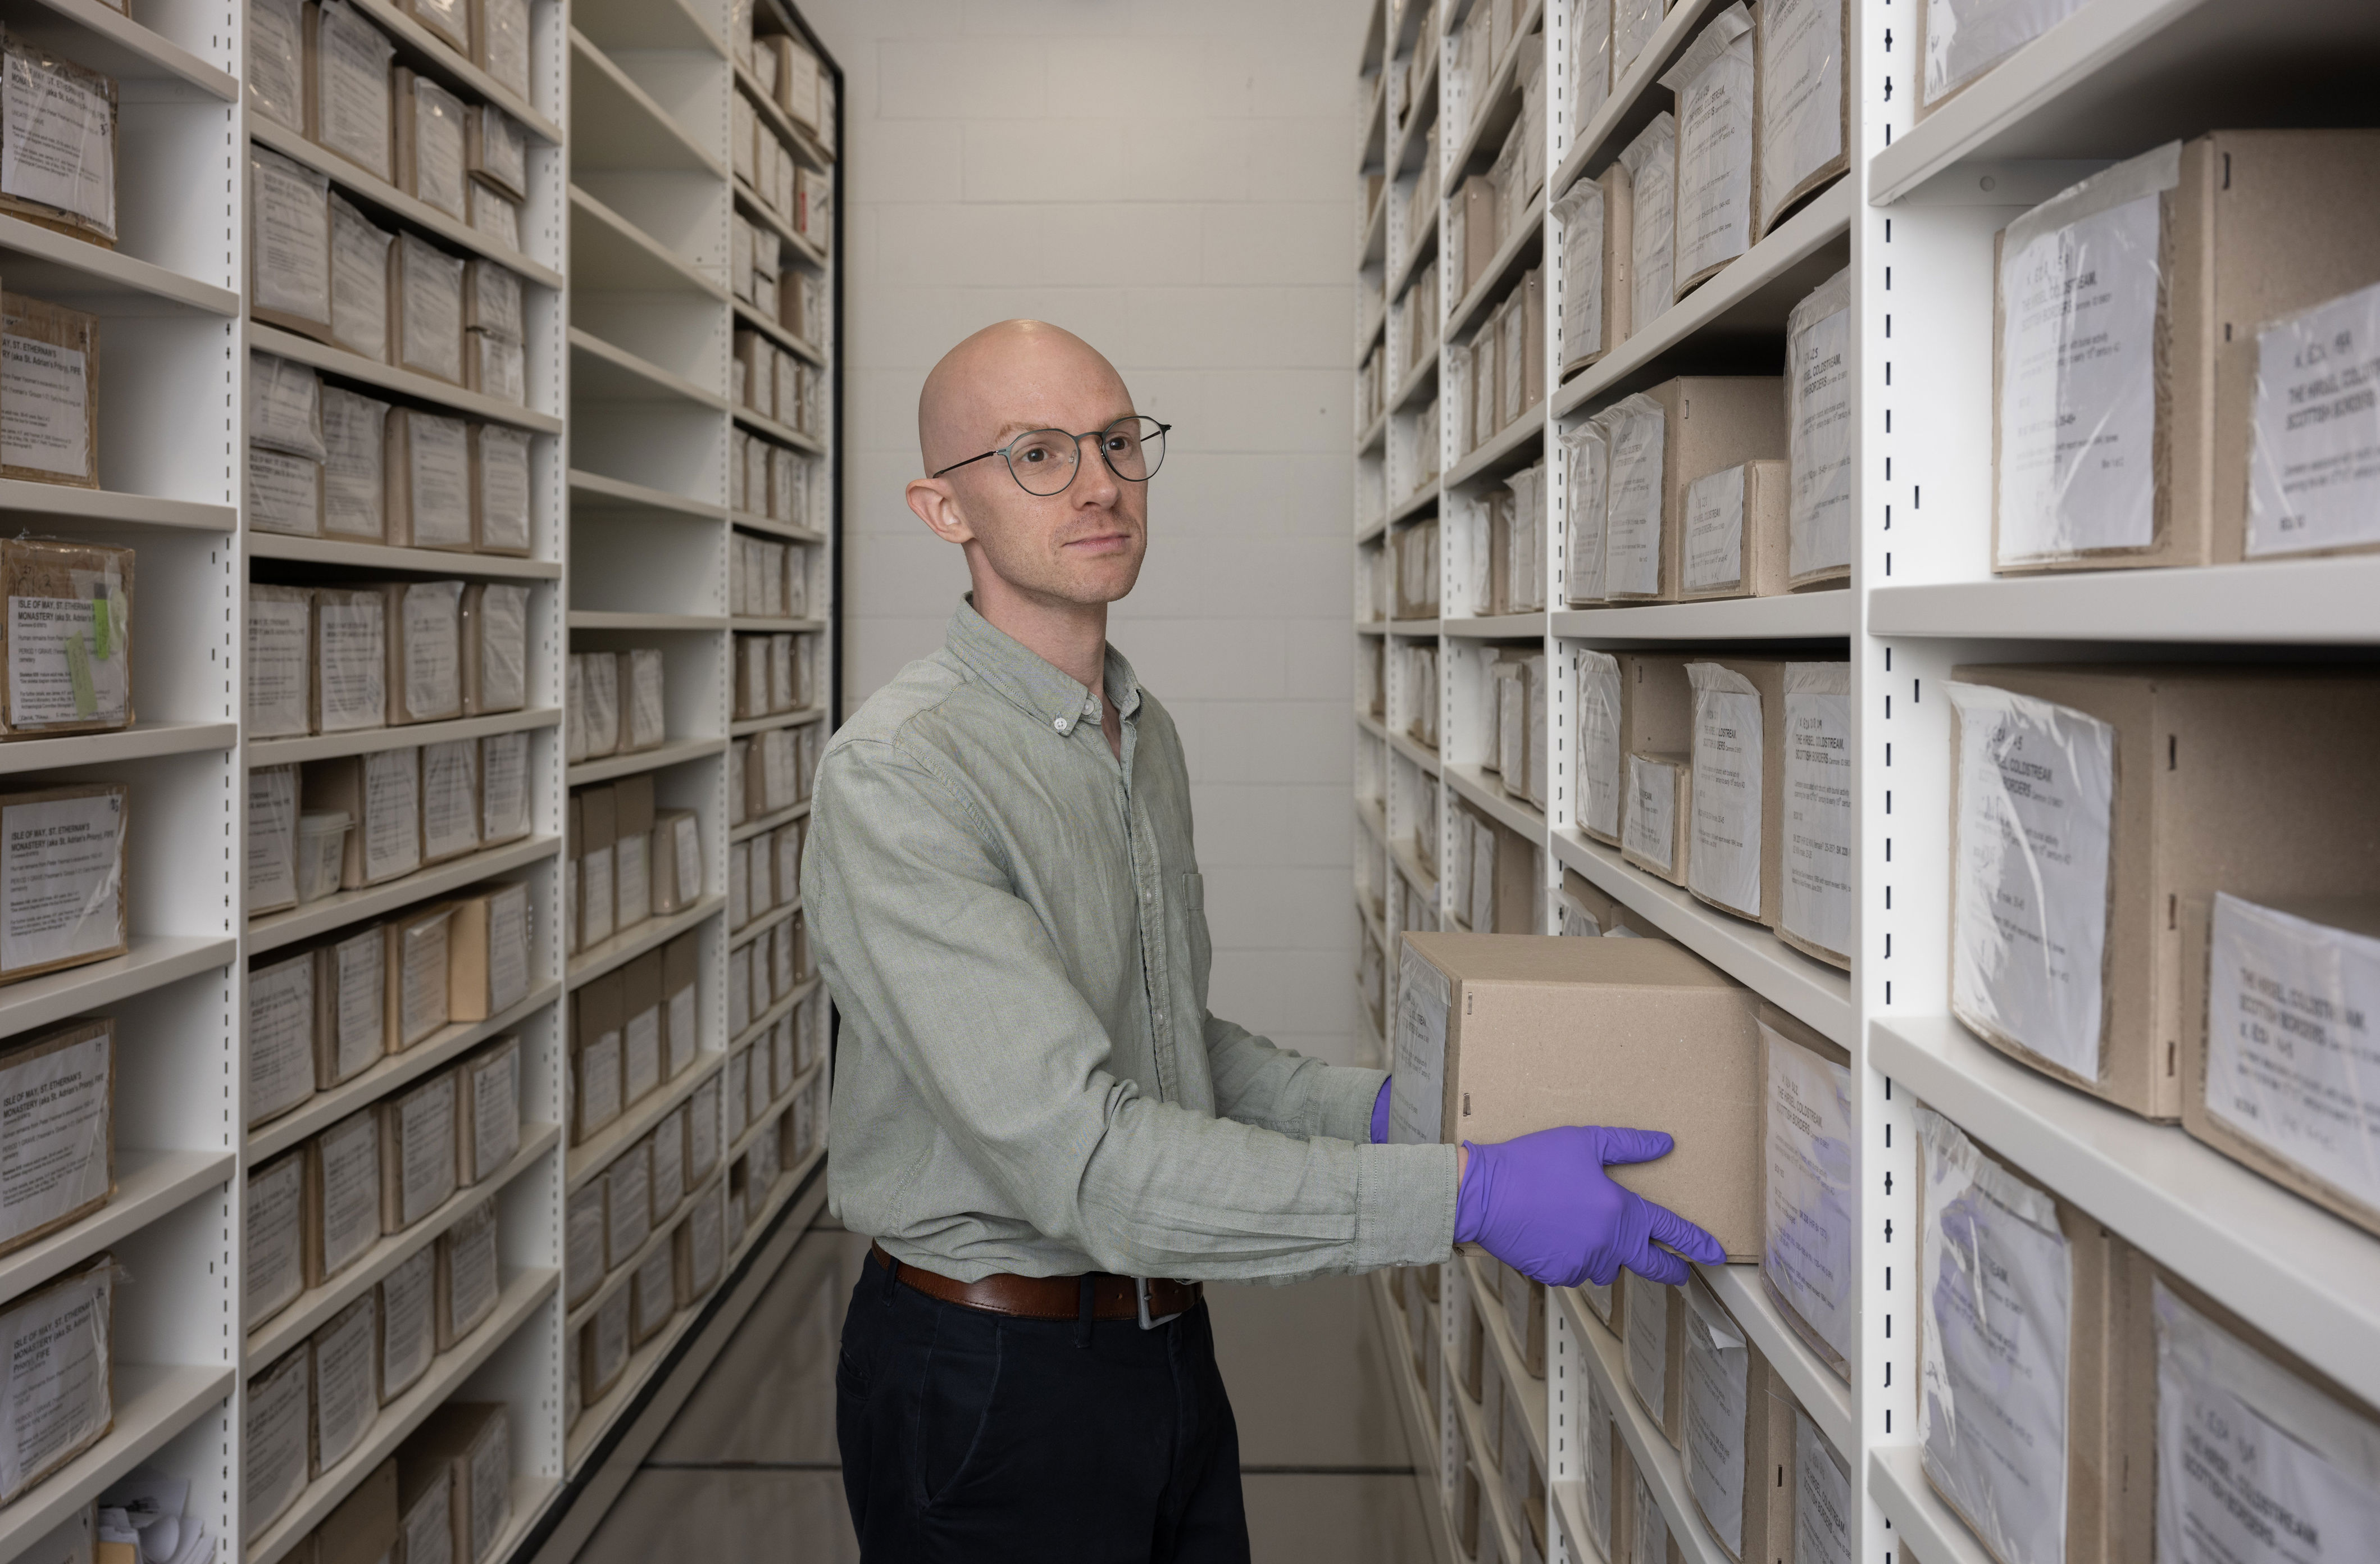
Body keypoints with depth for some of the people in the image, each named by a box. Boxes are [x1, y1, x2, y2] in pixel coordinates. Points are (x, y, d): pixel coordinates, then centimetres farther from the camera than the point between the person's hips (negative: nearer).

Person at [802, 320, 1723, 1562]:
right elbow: (1080, 1158, -29)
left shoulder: (1146, 732, 7)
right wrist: (1464, 1194, -29)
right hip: (987, 1378, -7)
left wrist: (1382, 1105, -1)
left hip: (1165, 1344, 7)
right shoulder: (895, 774, -23)